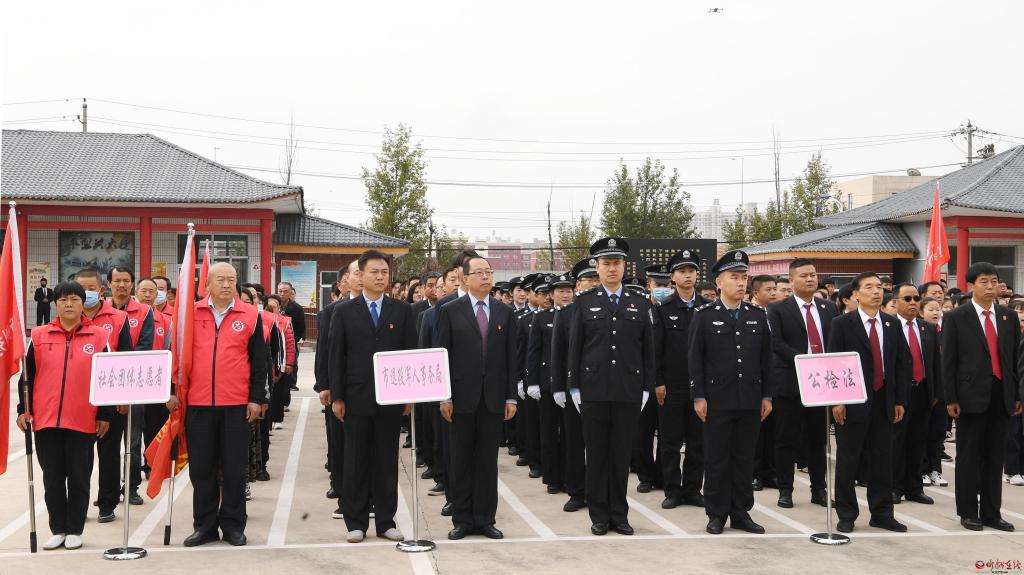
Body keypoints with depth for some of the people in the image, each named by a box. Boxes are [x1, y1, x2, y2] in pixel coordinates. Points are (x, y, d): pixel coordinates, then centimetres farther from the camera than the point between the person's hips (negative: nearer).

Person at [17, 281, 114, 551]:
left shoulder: (99, 335, 1)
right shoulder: (39, 335, 5)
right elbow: (27, 375, 9)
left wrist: (105, 414, 1)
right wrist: (24, 409, 3)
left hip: (83, 422, -2)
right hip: (45, 420, 2)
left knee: (79, 478, 6)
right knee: (52, 478, 9)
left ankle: (75, 530, 16)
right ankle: (58, 529, 19)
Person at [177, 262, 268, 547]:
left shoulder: (250, 316, 3)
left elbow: (259, 361, 4)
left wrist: (256, 398, 0)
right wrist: (174, 390, 3)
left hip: (236, 405, -1)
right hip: (198, 404, 1)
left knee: (234, 467, 5)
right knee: (201, 467, 7)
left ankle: (233, 525, 15)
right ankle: (205, 525, 18)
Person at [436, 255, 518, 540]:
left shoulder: (505, 313, 8)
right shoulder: (450, 311, 1)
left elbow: (511, 358, 7)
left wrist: (511, 397, 2)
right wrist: (444, 397, -7)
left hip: (493, 398, 2)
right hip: (462, 396, -2)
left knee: (488, 461, 6)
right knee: (461, 462, 5)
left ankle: (485, 519, 14)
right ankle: (462, 520, 13)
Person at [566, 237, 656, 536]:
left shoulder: (641, 304, 8)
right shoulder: (584, 303, 5)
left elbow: (648, 350, 9)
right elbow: (574, 348, 4)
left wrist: (646, 388, 4)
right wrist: (574, 388, -1)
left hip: (629, 392, 1)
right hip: (593, 391, -1)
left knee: (622, 455, 6)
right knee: (597, 454, 4)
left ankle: (619, 514, 16)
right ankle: (599, 516, 13)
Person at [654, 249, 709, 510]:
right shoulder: (663, 309, 1)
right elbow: (656, 348, -1)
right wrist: (658, 382, -7)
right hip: (672, 386, -1)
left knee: (698, 441, 6)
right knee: (670, 441, 4)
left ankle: (692, 489, 16)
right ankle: (672, 490, 12)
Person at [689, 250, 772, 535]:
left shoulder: (758, 315, 8)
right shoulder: (704, 315, -1)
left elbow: (766, 358, 10)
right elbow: (695, 359, -3)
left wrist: (767, 396, 6)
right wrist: (698, 397, -8)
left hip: (750, 401, 3)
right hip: (717, 401, -3)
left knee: (744, 459, 8)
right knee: (716, 460, 3)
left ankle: (741, 513, 17)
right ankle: (716, 514, 12)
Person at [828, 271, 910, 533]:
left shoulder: (892, 324, 9)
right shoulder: (842, 324, -4)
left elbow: (903, 362, 10)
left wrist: (900, 400, 5)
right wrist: (836, 401, -13)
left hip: (884, 402, 4)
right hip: (853, 402, -4)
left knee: (883, 460, 8)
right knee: (848, 460, 3)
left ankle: (882, 514, 18)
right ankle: (846, 514, 12)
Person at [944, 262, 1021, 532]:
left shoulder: (1009, 316, 10)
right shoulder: (956, 318, -3)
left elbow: (1015, 357, 11)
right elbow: (948, 361, -4)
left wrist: (1017, 395, 7)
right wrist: (951, 398, -9)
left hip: (1001, 395, 4)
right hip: (971, 395, -4)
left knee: (995, 456, 8)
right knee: (968, 456, 4)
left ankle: (991, 513, 17)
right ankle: (968, 512, 13)